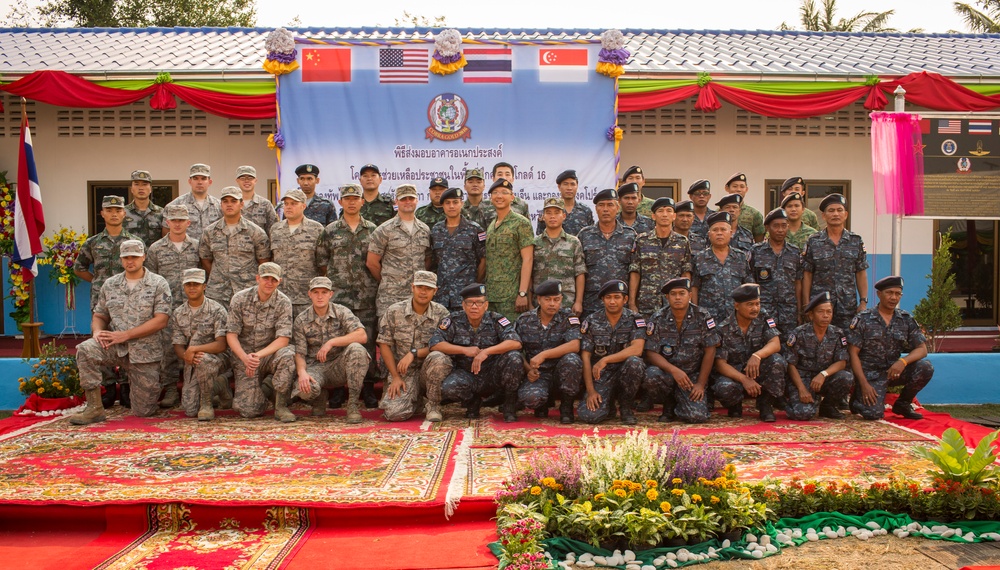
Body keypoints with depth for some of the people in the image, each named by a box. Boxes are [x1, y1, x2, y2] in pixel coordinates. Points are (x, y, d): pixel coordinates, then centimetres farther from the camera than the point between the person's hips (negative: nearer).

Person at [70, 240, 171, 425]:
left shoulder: (158, 284, -3)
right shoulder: (110, 284, 9)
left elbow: (161, 320, -12)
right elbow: (99, 316, 13)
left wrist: (125, 335, -18)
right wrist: (98, 331, -12)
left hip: (145, 352, -3)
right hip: (114, 347, 3)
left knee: (143, 411, -1)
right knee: (85, 350, -31)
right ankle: (94, 409, -20)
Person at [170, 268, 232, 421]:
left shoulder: (216, 310, -10)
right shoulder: (178, 314, 5)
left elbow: (222, 344, -17)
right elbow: (177, 346, 1)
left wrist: (194, 349, -29)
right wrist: (186, 356, -23)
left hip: (216, 358, -4)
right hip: (191, 364, 4)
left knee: (203, 359, -41)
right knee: (190, 410, -9)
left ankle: (207, 404, -17)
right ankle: (218, 386, 22)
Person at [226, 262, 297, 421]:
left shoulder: (283, 302, -9)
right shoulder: (240, 299, -6)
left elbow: (283, 339, -16)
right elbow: (231, 335, -7)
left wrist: (259, 355, -31)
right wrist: (245, 357, -25)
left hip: (270, 354, 0)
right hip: (244, 357, 0)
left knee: (287, 355, -37)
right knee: (248, 410, -14)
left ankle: (281, 407, -19)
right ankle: (261, 391, 24)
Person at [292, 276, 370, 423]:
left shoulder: (342, 312, -4)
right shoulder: (301, 320, 0)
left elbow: (362, 336, -19)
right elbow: (299, 353, -4)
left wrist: (331, 342, -25)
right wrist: (302, 372, -25)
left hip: (339, 366, 0)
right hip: (315, 367, 0)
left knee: (356, 349, -31)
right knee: (305, 389, -34)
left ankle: (353, 404, -20)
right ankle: (321, 397, 8)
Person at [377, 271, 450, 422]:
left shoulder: (441, 313, -4)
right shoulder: (394, 312, -2)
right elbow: (384, 345, -1)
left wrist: (414, 353, -22)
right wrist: (396, 377, -7)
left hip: (429, 370, 0)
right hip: (404, 372, 0)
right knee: (394, 413, -23)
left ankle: (433, 406, -9)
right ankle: (414, 399, 16)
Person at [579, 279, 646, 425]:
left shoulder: (635, 320, -3)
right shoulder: (591, 322, 0)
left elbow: (637, 349, -21)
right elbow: (585, 357, -3)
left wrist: (605, 360, -27)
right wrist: (591, 391, -13)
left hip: (625, 374, 0)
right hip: (600, 377, 0)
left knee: (634, 362, -34)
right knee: (589, 415, -25)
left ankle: (626, 407, -7)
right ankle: (608, 406, 15)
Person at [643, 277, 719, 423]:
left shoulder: (702, 317, -4)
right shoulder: (657, 319, -4)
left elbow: (709, 352, -3)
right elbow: (651, 353, -8)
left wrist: (701, 384, -9)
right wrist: (674, 370, -25)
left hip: (694, 375, -1)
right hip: (666, 372, 1)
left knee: (696, 416, -23)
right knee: (650, 375, -34)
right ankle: (669, 404, 0)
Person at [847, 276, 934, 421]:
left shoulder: (906, 320, 6)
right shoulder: (863, 319, -4)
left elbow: (922, 349, 0)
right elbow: (853, 353, -8)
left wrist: (903, 361, -22)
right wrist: (864, 384, -18)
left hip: (894, 371, 4)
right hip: (870, 373, -4)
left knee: (926, 367, -22)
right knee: (873, 413, -25)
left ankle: (902, 404, 2)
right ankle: (859, 397, 12)